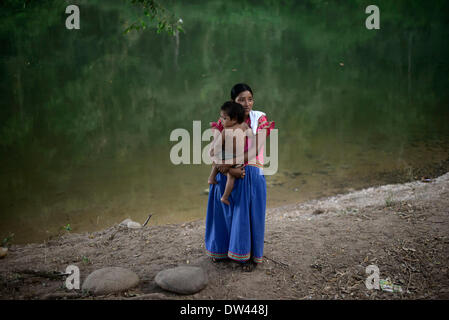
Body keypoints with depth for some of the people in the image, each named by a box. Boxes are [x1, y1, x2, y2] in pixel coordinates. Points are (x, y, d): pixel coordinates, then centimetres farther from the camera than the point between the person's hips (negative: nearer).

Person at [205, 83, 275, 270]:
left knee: (247, 214, 0)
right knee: (224, 212, 11)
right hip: (227, 174, 3)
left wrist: (230, 163, -22)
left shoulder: (260, 119, -4)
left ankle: (249, 256, 15)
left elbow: (255, 151, -14)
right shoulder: (225, 122, 2)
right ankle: (222, 250, 32)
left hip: (251, 174, -2)